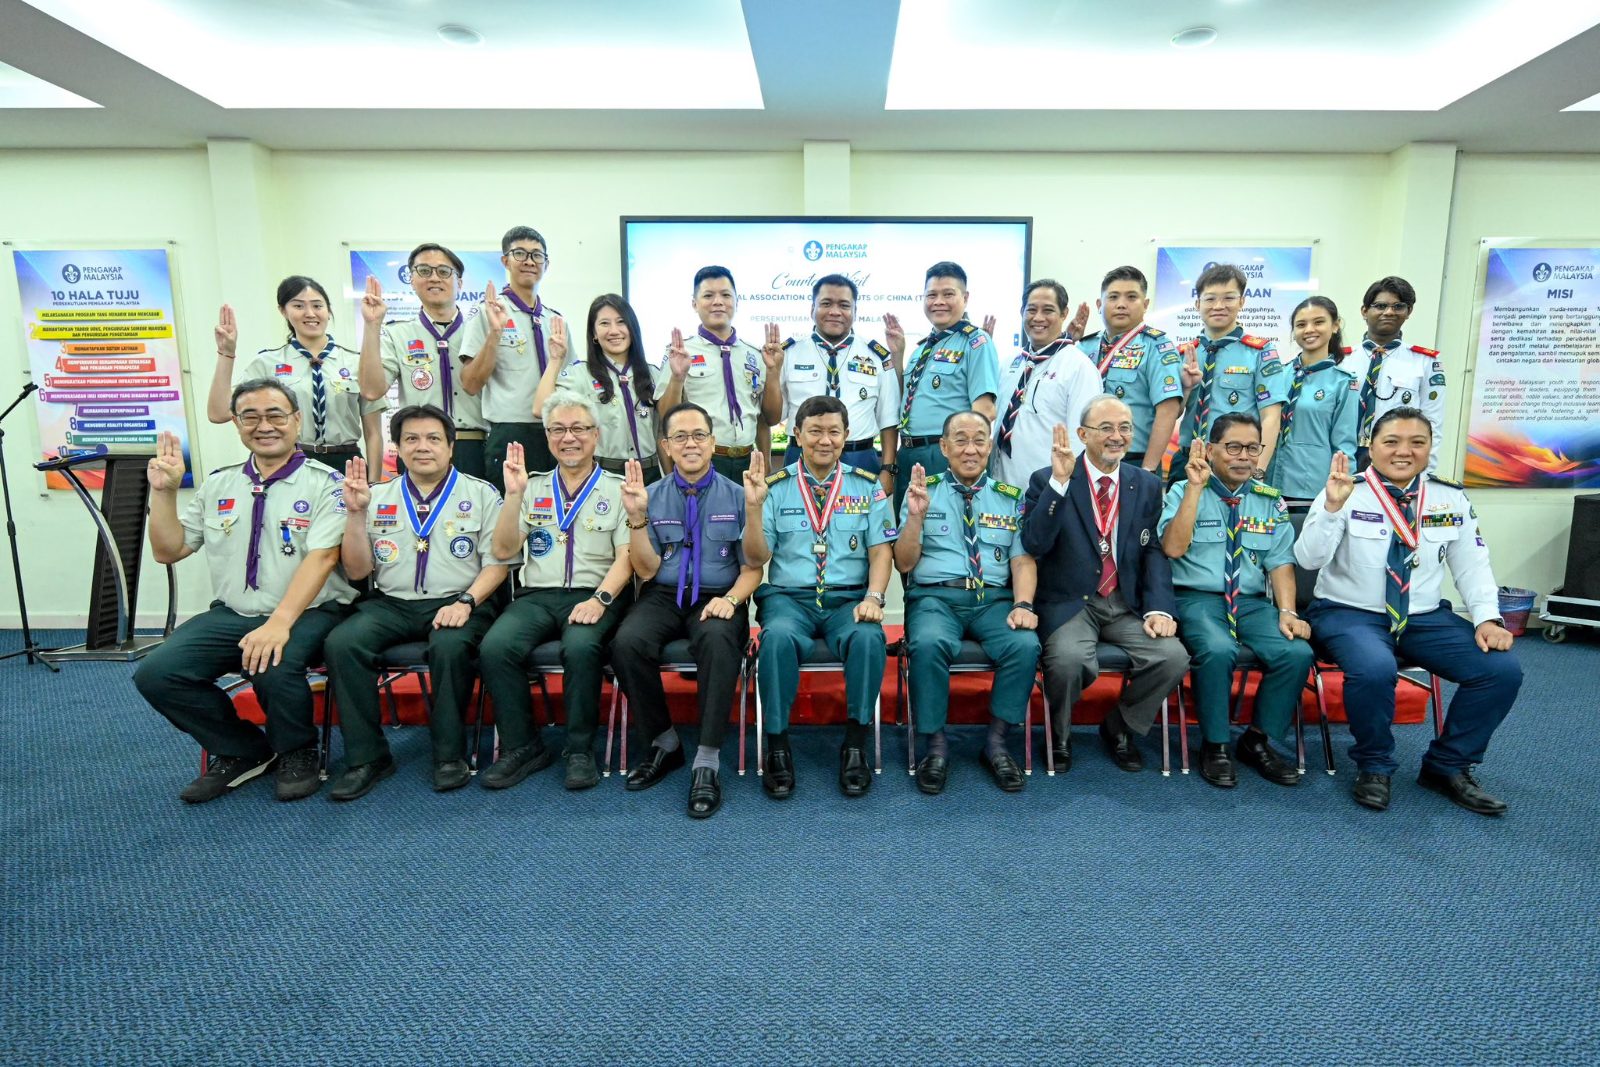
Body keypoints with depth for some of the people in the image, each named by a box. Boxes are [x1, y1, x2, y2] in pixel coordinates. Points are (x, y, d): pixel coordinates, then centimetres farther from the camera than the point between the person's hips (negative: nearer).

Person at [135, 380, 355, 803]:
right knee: (155, 674, -14)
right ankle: (243, 751, 9)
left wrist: (279, 623, -29)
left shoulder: (324, 483, -5)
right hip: (231, 614, 6)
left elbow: (321, 558, -18)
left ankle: (296, 752, 0)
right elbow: (168, 551, 15)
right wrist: (164, 492, 0)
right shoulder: (218, 484, 12)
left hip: (307, 613, -5)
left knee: (273, 668, -33)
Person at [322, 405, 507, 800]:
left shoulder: (480, 494, 6)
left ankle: (449, 754, -15)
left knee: (450, 646, -34)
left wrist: (465, 602, -17)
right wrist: (355, 512, -3)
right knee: (341, 644, -24)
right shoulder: (377, 497, 14)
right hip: (391, 604, 3)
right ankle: (367, 757, -11)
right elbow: (357, 571, 9)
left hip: (456, 604, -3)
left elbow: (497, 562, -1)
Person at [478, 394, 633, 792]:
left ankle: (580, 749, -14)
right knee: (495, 647, -25)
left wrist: (601, 599, -19)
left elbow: (627, 557, -2)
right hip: (538, 596, 3)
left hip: (595, 596, -3)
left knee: (580, 647, -34)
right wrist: (514, 494, -5)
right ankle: (521, 745, -6)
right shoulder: (533, 488, 16)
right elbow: (504, 551, 7)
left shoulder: (618, 488, 8)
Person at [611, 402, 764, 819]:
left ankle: (707, 761, -26)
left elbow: (751, 568, 3)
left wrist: (731, 599, -18)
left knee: (718, 640, -36)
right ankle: (664, 743, -5)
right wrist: (637, 517, -12)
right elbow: (646, 570, 2)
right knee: (627, 642, -28)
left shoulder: (736, 496, 4)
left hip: (718, 598, -2)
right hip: (664, 597, 2)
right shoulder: (652, 496, 8)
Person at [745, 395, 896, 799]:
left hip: (848, 598, 1)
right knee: (778, 637, -33)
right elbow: (757, 557, 1)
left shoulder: (868, 486, 10)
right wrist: (754, 506, -14)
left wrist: (873, 597, -13)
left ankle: (855, 744, -13)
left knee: (869, 638, -31)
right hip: (789, 596, 0)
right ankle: (777, 746, -15)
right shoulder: (776, 486, 6)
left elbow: (881, 550, 5)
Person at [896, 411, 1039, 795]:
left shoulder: (1011, 498, 15)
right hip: (935, 596, -2)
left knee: (1025, 644, -28)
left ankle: (996, 744, -8)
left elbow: (1022, 560, 7)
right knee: (928, 644, -33)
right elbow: (904, 563, 3)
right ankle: (935, 746, -13)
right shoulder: (922, 491, 9)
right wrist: (916, 515, -13)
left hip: (994, 599, 2)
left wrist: (1023, 604, -11)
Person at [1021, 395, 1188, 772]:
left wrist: (1159, 608, -10)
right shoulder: (1047, 481, -3)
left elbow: (1155, 552, 5)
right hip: (1069, 603, -4)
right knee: (1069, 659, -32)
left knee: (1173, 657, -20)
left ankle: (1120, 729, 11)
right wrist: (1059, 481, -23)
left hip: (1128, 605, 4)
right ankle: (1059, 737, 3)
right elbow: (1033, 544, -16)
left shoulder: (1148, 486, 10)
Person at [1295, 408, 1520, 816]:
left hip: (1425, 617, 5)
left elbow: (1472, 566, 9)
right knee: (1374, 670, -34)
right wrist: (1333, 506, -29)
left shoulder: (1451, 499, 6)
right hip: (1350, 613, -5)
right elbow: (1308, 559, -17)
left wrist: (1487, 618, -6)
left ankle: (1448, 766, 8)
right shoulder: (1344, 492, -7)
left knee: (1502, 670, -14)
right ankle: (1374, 766, -6)